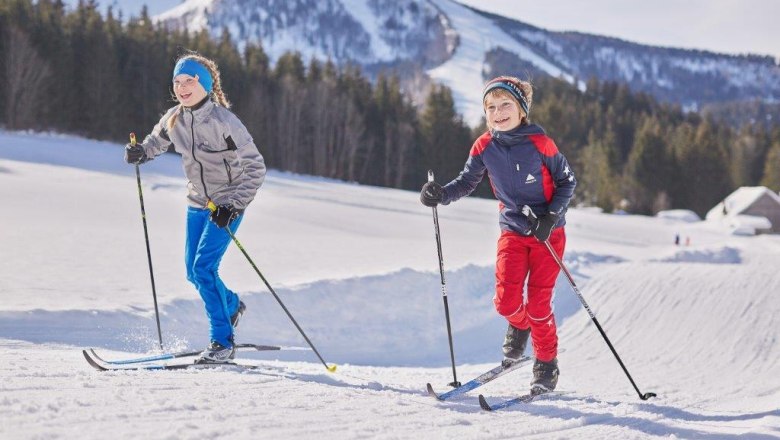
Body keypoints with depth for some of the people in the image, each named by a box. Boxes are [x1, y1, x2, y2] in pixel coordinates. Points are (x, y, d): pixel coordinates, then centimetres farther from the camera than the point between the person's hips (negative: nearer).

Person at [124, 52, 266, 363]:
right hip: (197, 203, 7)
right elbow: (157, 142, 19)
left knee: (204, 267, -18)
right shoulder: (175, 119, -3)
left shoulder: (223, 122, -22)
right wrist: (140, 152, -3)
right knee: (194, 273, 12)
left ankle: (223, 342, -9)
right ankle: (232, 304, 43)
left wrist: (233, 206, -29)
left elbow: (255, 167, -21)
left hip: (227, 205, -7)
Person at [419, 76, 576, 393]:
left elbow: (567, 181, -5)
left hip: (548, 232, -3)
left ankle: (546, 366, 16)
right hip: (512, 231, 3)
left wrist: (550, 217, -17)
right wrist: (441, 195, -15)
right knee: (506, 301, -10)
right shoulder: (484, 147, -5)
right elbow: (467, 182, 5)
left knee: (538, 304, -5)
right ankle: (519, 326, 28)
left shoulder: (540, 143, -14)